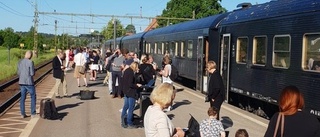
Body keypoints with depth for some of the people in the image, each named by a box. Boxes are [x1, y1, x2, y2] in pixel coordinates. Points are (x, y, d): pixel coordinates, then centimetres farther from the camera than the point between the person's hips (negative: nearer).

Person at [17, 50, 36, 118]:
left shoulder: (20, 62, 3)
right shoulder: (30, 62, -15)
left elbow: (18, 73, 8)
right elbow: (32, 73, -15)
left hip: (21, 82, 5)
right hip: (29, 82, -5)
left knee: (22, 98, 10)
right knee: (33, 97, 9)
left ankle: (22, 113, 10)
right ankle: (33, 113, 9)